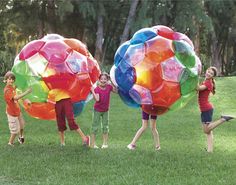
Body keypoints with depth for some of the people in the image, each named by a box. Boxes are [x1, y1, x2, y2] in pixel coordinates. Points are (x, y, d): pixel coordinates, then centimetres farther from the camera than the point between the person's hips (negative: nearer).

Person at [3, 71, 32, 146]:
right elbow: (15, 97, -43)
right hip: (12, 112, -9)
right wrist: (26, 92, -45)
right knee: (15, 129, 2)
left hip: (17, 110, 9)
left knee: (21, 124, 27)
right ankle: (10, 143, 20)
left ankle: (21, 137, 51)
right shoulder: (7, 90, -27)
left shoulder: (12, 87, 0)